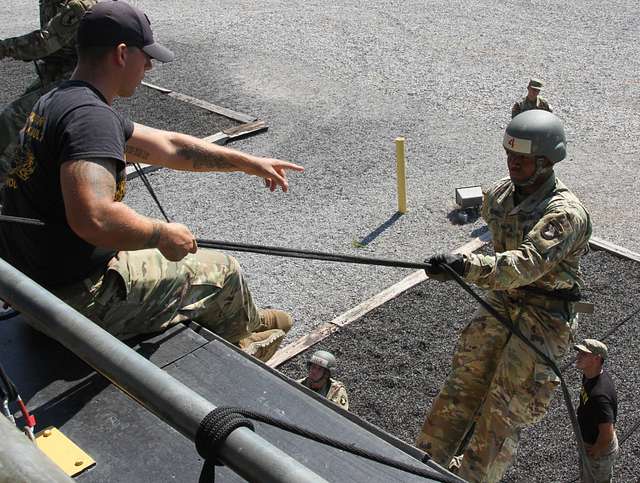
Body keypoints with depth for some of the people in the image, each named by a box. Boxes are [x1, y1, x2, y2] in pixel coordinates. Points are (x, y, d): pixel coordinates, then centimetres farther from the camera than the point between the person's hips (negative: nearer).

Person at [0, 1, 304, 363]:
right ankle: (245, 328, 40)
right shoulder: (89, 116, -24)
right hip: (79, 300, -9)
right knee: (222, 271, 8)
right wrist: (162, 234, -20)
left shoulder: (59, 101, 9)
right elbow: (93, 218, -39)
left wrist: (250, 163, 17)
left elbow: (169, 146, 14)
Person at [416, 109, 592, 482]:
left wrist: (468, 266, -53)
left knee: (503, 410, -6)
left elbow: (527, 264, -39)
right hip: (502, 303, 7)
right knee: (462, 387, 6)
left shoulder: (566, 213, -24)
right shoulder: (500, 194, 1)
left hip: (546, 318, -7)